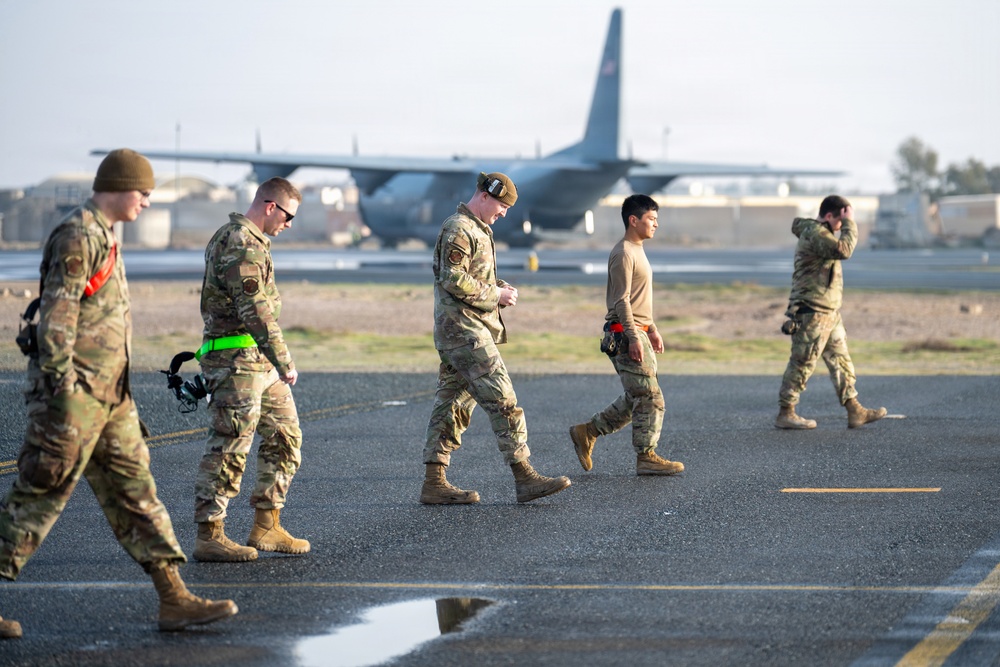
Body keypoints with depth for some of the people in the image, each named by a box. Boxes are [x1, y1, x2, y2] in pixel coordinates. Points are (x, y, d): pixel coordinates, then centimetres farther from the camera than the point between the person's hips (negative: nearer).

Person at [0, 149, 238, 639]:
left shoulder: (103, 238, 17)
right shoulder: (76, 238, -15)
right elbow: (54, 320, -20)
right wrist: (61, 392, -23)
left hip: (110, 397, 10)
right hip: (74, 396, -10)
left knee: (136, 495, 6)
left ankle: (174, 599, 6)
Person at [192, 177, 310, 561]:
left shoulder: (252, 241, 18)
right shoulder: (240, 245, -16)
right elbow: (256, 311, -22)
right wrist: (284, 362, -21)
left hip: (261, 364, 11)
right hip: (238, 360, -11)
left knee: (285, 439, 12)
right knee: (229, 449, -7)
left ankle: (266, 527, 16)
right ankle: (208, 537, -3)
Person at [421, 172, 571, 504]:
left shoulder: (476, 230, 21)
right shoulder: (458, 230, -13)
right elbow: (453, 280, -21)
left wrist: (500, 288, 11)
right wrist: (496, 295, -13)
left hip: (464, 331, 11)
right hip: (464, 330, -11)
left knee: (453, 404, 8)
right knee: (502, 401, -11)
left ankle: (434, 483, 8)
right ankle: (524, 477, -12)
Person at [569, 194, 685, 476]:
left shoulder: (637, 251, 18)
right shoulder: (623, 254, -14)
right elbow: (621, 300, -19)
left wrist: (652, 329, 25)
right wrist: (633, 337, -23)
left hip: (638, 333, 10)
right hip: (626, 335, -10)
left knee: (635, 399, 12)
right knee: (650, 398, -7)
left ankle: (587, 433, 19)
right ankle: (646, 457, -2)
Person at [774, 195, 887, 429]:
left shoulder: (821, 233, 16)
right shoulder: (815, 234, -18)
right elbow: (844, 249, -30)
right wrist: (850, 223, -22)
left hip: (829, 312, 11)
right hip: (812, 312, -11)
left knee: (841, 361, 10)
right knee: (802, 363, -4)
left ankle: (855, 412, 12)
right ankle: (785, 414, 3)